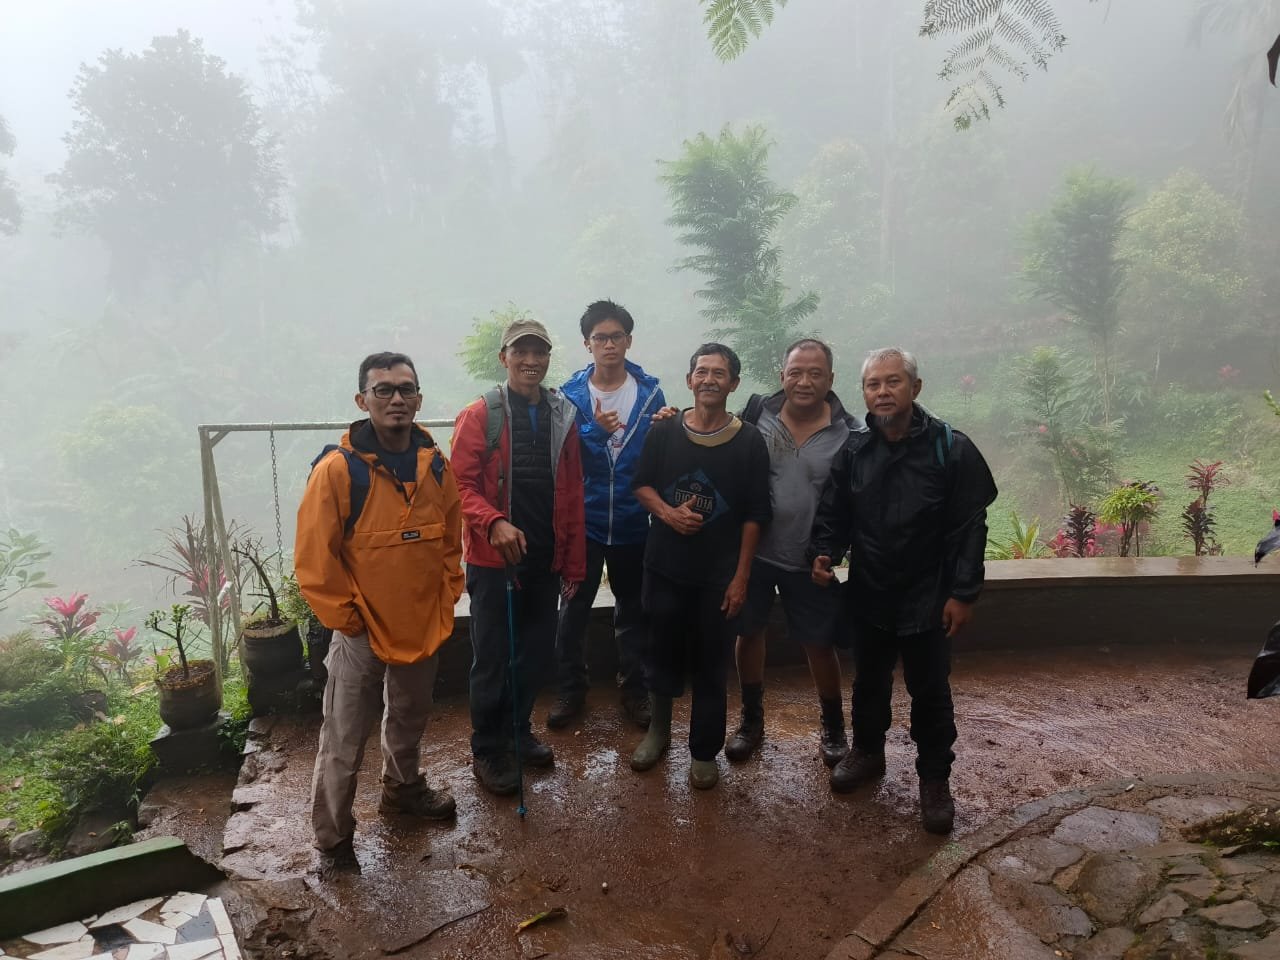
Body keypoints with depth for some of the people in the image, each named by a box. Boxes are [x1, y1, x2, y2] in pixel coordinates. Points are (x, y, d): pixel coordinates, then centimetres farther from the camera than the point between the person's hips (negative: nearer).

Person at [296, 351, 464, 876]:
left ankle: (402, 788, 49)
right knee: (344, 744, 5)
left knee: (409, 720, 25)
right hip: (362, 632, -5)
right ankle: (333, 840, 24)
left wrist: (446, 600, 6)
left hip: (423, 626, 5)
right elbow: (314, 560, -15)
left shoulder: (436, 466, -2)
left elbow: (450, 539, 10)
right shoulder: (337, 469, -18)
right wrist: (344, 619, -12)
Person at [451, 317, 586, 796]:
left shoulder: (562, 416, 7)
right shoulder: (479, 416, -7)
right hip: (493, 559, -4)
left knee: (537, 650, 15)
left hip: (545, 559, 5)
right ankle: (488, 751, 23)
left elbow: (572, 494, 8)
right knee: (493, 658, 5)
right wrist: (493, 523, -29)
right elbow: (460, 483, -11)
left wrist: (573, 561, 7)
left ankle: (517, 732, 37)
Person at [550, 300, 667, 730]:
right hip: (584, 519, -1)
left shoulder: (649, 391, -1)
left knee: (633, 609, 13)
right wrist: (596, 430, -24)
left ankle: (633, 687, 29)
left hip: (633, 521, 1)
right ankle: (571, 689, 23)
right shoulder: (571, 393, -3)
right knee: (574, 608, 6)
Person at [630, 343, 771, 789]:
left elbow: (754, 515, -5)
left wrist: (740, 577, -7)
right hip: (665, 566, 2)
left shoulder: (749, 441, -6)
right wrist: (667, 512, -13)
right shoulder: (663, 432, -2)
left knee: (711, 665, 8)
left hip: (719, 574, -1)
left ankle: (704, 752, 25)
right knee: (662, 652, 14)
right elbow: (641, 484, 8)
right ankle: (658, 730, 38)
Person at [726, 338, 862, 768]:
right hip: (753, 551, 2)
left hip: (809, 561, -1)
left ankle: (833, 728, 34)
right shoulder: (757, 414, -6)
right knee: (749, 632, 14)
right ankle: (752, 719, 36)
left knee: (819, 646, 9)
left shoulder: (849, 433, -9)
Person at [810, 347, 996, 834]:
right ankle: (867, 752, 43)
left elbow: (968, 528, -11)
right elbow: (833, 512, 5)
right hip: (868, 594, 3)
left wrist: (963, 593, -12)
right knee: (869, 680, 21)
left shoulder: (952, 448, -13)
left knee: (930, 691, 10)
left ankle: (935, 779, 30)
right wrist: (824, 552, -13)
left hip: (926, 599, -3)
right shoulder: (853, 450, -3)